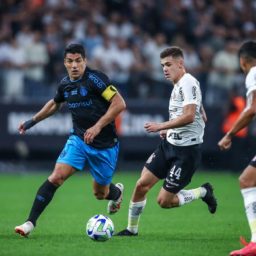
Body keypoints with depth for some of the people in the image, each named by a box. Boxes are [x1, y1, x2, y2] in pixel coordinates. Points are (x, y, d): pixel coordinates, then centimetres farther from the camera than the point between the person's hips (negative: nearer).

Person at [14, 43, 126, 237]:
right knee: (56, 177, -17)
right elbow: (55, 104, 26)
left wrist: (98, 126, -24)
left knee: (100, 193, 10)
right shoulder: (65, 84, 3)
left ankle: (116, 191, 49)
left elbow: (119, 104, -20)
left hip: (104, 144, -4)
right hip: (78, 139, 4)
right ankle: (30, 222, -16)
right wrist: (33, 121, 24)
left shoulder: (95, 79, -17)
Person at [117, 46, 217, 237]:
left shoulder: (188, 82, -15)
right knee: (142, 185, 2)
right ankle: (132, 228, 16)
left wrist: (161, 126, -24)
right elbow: (202, 117, 23)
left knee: (164, 201, -7)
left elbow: (189, 116, -27)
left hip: (186, 150, -9)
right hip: (169, 144, 9)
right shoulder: (178, 85, 15)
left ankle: (203, 192, 13)